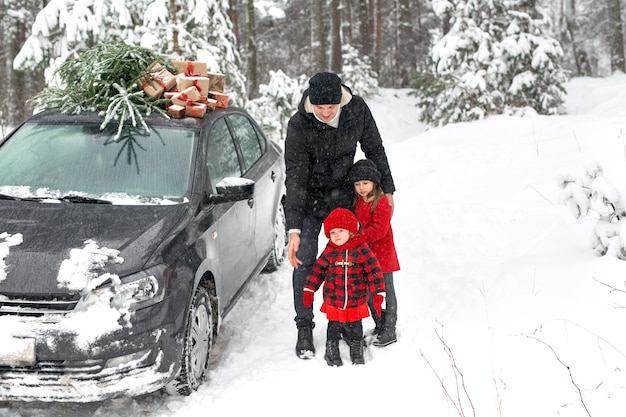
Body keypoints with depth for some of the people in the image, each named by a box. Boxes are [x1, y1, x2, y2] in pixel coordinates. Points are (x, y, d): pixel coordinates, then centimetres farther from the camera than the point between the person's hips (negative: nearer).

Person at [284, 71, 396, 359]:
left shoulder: (357, 109, -17)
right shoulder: (298, 126, -26)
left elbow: (374, 149, -1)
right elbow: (294, 178, -27)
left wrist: (387, 188, 5)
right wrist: (294, 229, -33)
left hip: (343, 195, 3)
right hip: (308, 198, -3)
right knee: (304, 261, -7)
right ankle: (304, 329, 3)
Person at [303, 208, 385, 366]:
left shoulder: (362, 250, -10)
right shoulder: (329, 252, -4)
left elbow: (374, 271, -8)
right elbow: (318, 270, 6)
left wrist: (378, 293, -12)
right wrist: (309, 290, 6)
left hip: (356, 304, -1)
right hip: (333, 303, 1)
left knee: (355, 330, 14)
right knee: (333, 330, 11)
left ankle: (357, 353, 33)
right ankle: (331, 353, 30)